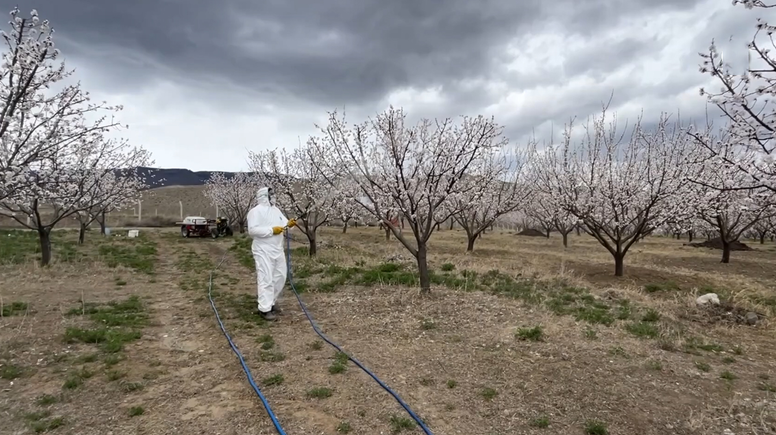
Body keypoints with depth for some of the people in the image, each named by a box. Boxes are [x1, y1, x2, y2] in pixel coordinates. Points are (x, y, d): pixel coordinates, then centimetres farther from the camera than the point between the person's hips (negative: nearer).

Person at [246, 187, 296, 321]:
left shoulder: (276, 210, 15)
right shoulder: (256, 211, -9)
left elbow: (284, 223, 12)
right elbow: (252, 230, -19)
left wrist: (289, 224, -12)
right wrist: (271, 230, -22)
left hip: (278, 250, 8)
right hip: (264, 251, -8)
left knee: (280, 277, 13)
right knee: (266, 279, -7)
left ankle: (271, 301, 28)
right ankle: (265, 309, 0)